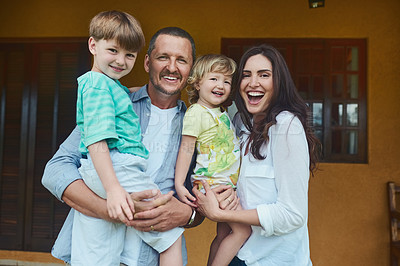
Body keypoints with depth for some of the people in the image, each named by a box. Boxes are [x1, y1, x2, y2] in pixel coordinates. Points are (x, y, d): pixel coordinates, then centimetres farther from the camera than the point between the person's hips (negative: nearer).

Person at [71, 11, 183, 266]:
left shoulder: (115, 87, 23)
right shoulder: (98, 83, -8)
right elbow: (97, 141, -18)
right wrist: (113, 188, -24)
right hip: (116, 169, -10)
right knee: (170, 228, 0)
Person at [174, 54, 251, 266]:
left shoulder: (222, 113, 14)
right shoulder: (196, 112, -12)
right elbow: (186, 148, -15)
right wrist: (179, 184, -20)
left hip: (227, 182, 8)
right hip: (211, 183, -8)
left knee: (224, 235, 14)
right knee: (243, 229, -9)